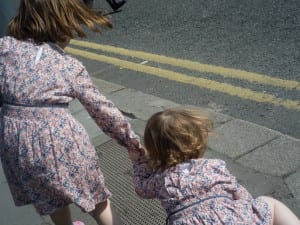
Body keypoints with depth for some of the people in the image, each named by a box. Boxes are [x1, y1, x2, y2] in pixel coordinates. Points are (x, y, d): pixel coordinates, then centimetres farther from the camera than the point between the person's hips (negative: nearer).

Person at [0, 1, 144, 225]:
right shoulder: (71, 67, -3)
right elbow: (101, 108, 2)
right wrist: (131, 139, 12)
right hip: (60, 141, -3)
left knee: (52, 200, 29)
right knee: (96, 200, 18)